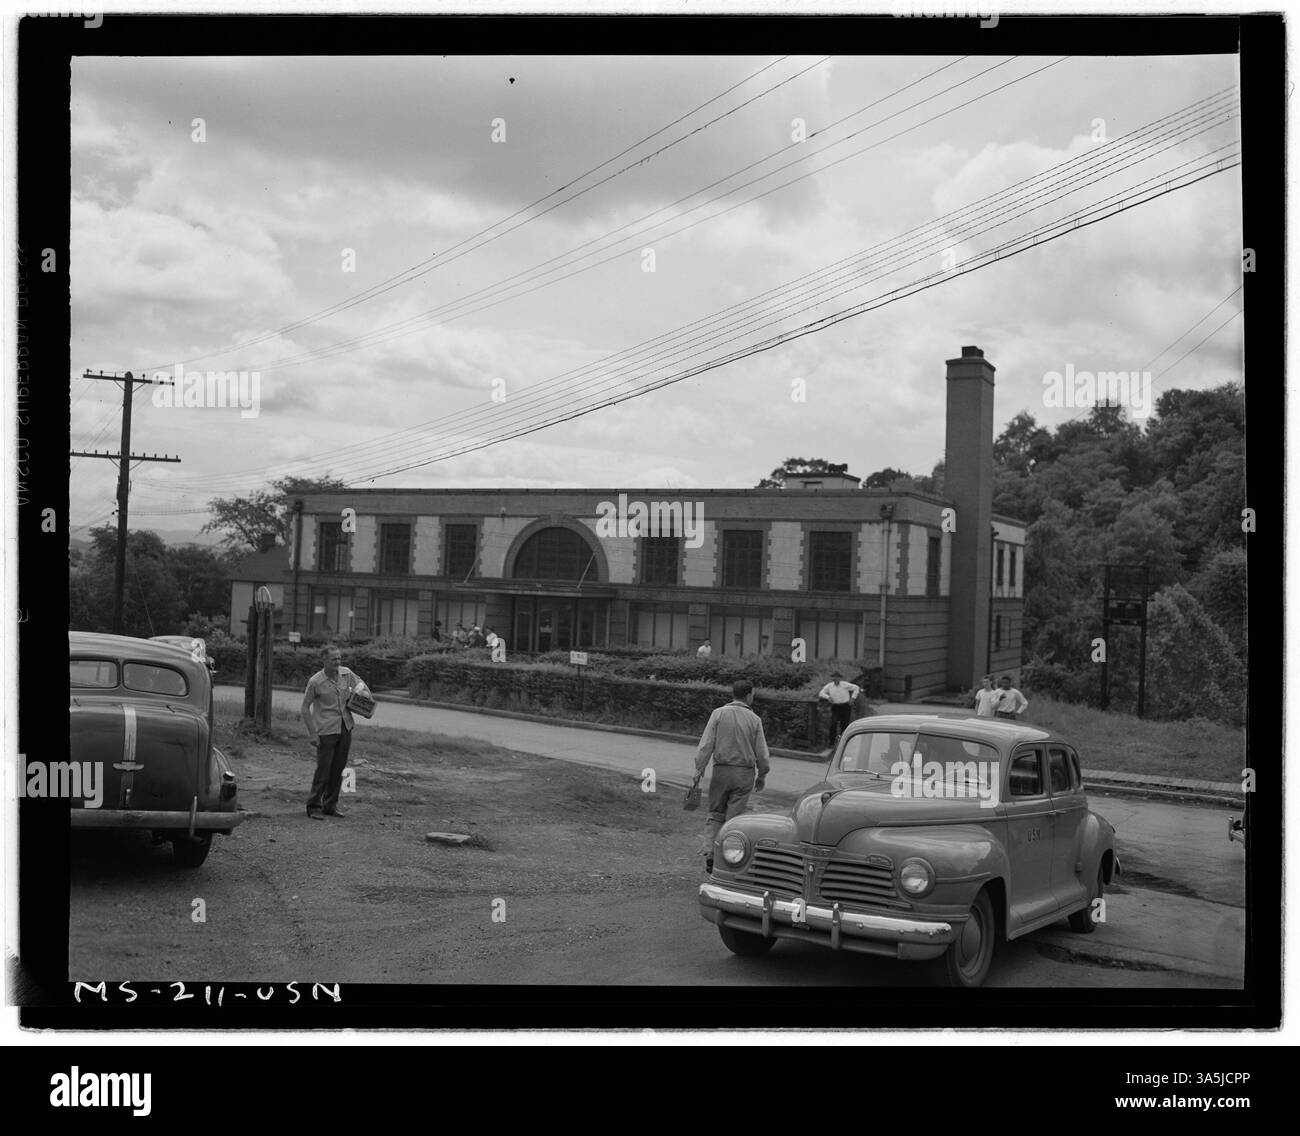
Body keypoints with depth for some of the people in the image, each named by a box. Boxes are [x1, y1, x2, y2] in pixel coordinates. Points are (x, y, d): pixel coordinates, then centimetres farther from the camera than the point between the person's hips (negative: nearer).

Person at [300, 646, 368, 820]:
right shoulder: (315, 682, -12)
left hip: (346, 727, 5)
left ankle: (330, 805, 20)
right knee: (323, 769, -4)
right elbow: (305, 707, -6)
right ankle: (313, 806, 8)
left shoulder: (346, 674, 1)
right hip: (326, 731, -5)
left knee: (339, 769, 9)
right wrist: (312, 733, -9)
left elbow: (361, 685, 21)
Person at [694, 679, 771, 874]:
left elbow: (706, 745, -7)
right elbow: (761, 752, 1)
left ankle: (709, 852, -2)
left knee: (715, 815, 12)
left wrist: (699, 769, -2)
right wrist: (762, 775, 13)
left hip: (721, 770, 1)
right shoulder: (754, 720, -3)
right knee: (734, 817, 5)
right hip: (744, 773, -1)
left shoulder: (719, 714, -4)